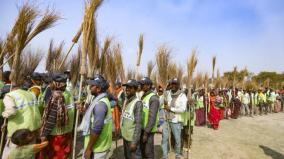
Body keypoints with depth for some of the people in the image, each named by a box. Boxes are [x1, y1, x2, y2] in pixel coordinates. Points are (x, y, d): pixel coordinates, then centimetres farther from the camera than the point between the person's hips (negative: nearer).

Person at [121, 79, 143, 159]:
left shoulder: (137, 103, -21)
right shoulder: (126, 101, 4)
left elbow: (138, 124, -22)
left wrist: (134, 142, -21)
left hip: (132, 138, -7)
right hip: (125, 136, 7)